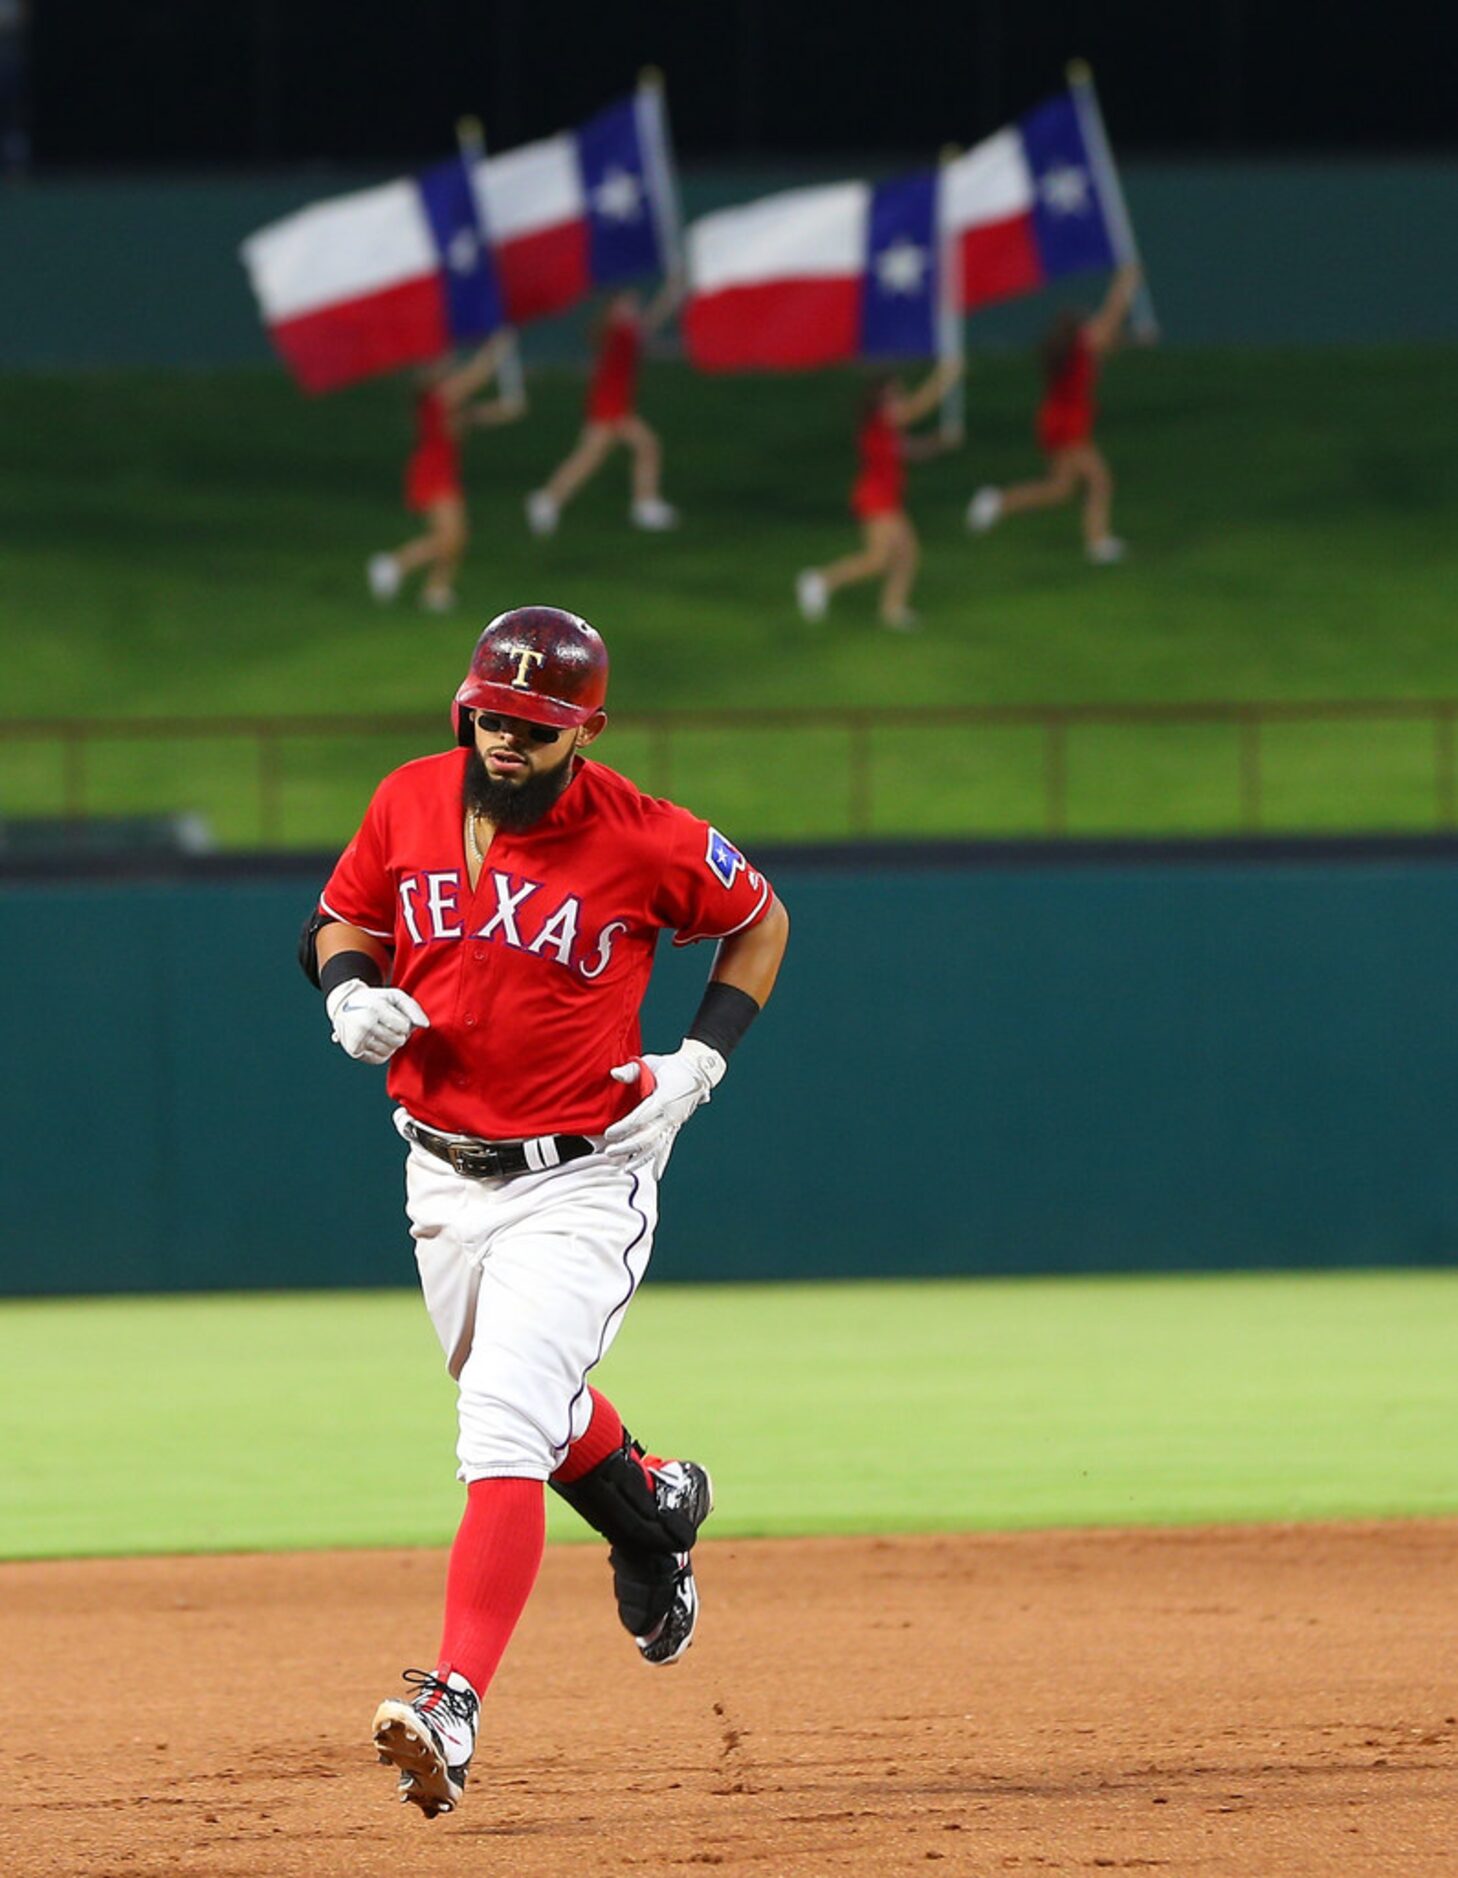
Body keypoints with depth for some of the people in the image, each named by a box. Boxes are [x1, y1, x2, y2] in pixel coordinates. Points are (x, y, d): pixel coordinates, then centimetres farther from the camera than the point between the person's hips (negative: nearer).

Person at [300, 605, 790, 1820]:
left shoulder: (645, 842, -14)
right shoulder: (411, 804, -3)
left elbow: (760, 922, 4)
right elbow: (339, 922, 13)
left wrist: (703, 1058, -7)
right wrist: (351, 992, -10)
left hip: (581, 1183, -6)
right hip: (444, 1174, 6)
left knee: (506, 1424, -21)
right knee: (521, 1407, 23)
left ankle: (453, 1706, -28)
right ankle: (654, 1507, 57)